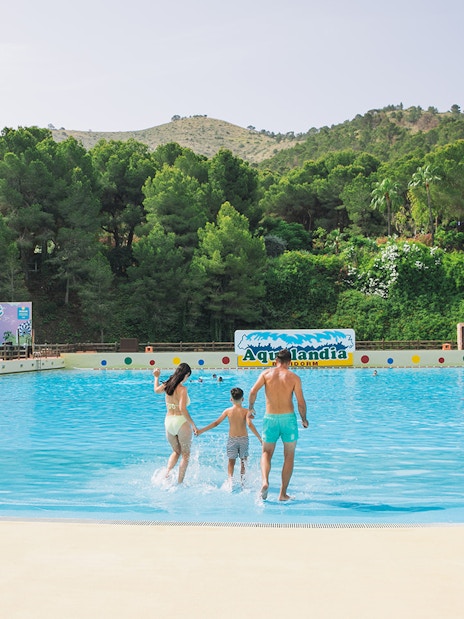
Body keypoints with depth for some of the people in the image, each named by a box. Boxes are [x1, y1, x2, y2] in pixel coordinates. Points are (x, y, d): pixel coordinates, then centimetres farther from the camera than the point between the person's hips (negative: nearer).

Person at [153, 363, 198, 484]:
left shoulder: (167, 385, 3)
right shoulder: (182, 389, -15)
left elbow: (156, 390, 27)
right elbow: (182, 409, -24)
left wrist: (156, 377, 44)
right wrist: (193, 424, -20)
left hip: (168, 421, 6)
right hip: (181, 421, -6)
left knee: (176, 452, 23)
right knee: (185, 454, 9)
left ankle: (167, 473, 2)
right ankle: (180, 482, 7)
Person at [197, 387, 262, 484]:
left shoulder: (228, 411, -2)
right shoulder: (246, 411, -6)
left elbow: (216, 423, -3)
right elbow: (250, 425, -20)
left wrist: (201, 430, 4)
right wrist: (259, 438, -20)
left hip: (232, 439, 1)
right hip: (244, 439, -1)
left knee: (231, 461, 9)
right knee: (243, 461, 16)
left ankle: (230, 479, -9)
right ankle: (243, 479, 11)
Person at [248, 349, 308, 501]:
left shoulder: (266, 373, 2)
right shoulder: (294, 377, 0)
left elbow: (253, 391, -10)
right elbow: (301, 402, -4)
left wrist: (251, 408, 7)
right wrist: (304, 419, 11)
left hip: (270, 418, 1)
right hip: (288, 417, -1)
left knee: (266, 453, 16)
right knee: (289, 456, 10)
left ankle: (265, 481, -11)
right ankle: (283, 494, 9)